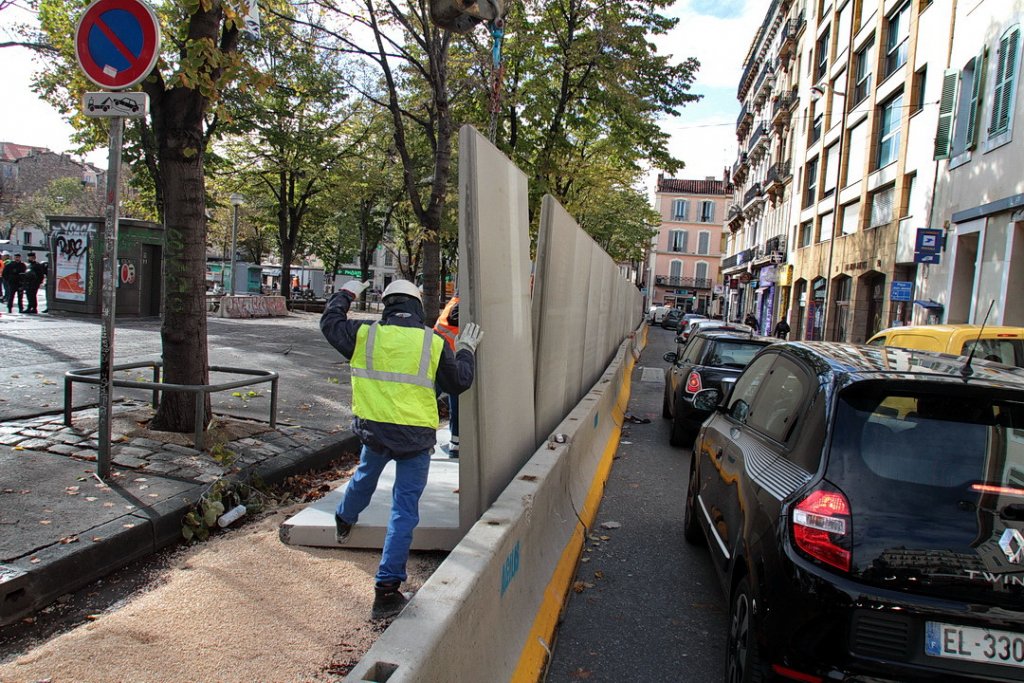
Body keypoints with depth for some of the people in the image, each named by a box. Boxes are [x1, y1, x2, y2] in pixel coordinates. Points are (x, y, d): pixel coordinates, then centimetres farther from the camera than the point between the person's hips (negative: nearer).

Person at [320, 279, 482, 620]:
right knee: (405, 508, 2)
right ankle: (387, 589, 1)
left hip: (372, 428, 3)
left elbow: (330, 322, 15)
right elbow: (459, 382, 3)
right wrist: (466, 349, 18)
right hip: (415, 436, -3)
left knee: (366, 473, 34)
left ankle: (344, 520, 63)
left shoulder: (365, 334, -2)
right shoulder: (434, 343, -6)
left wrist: (345, 294, 30)